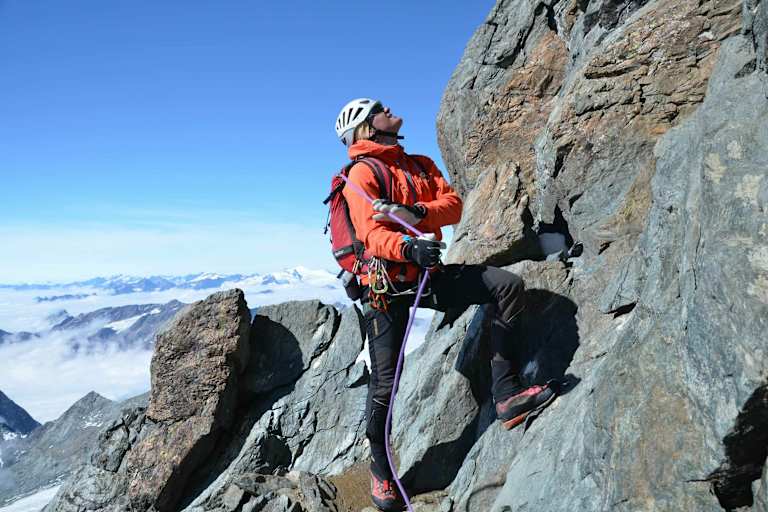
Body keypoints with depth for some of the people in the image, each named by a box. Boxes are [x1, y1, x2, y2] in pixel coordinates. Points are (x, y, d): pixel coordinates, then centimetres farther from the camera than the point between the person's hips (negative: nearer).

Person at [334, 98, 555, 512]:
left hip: (428, 275, 6)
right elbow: (372, 232, -20)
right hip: (387, 283, -6)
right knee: (385, 381, -2)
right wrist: (409, 248, -40)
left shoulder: (421, 165, 17)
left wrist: (417, 213, -19)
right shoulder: (362, 172, -5)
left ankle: (506, 393, -9)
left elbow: (453, 205, 2)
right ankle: (380, 469, 21)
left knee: (507, 286, -10)